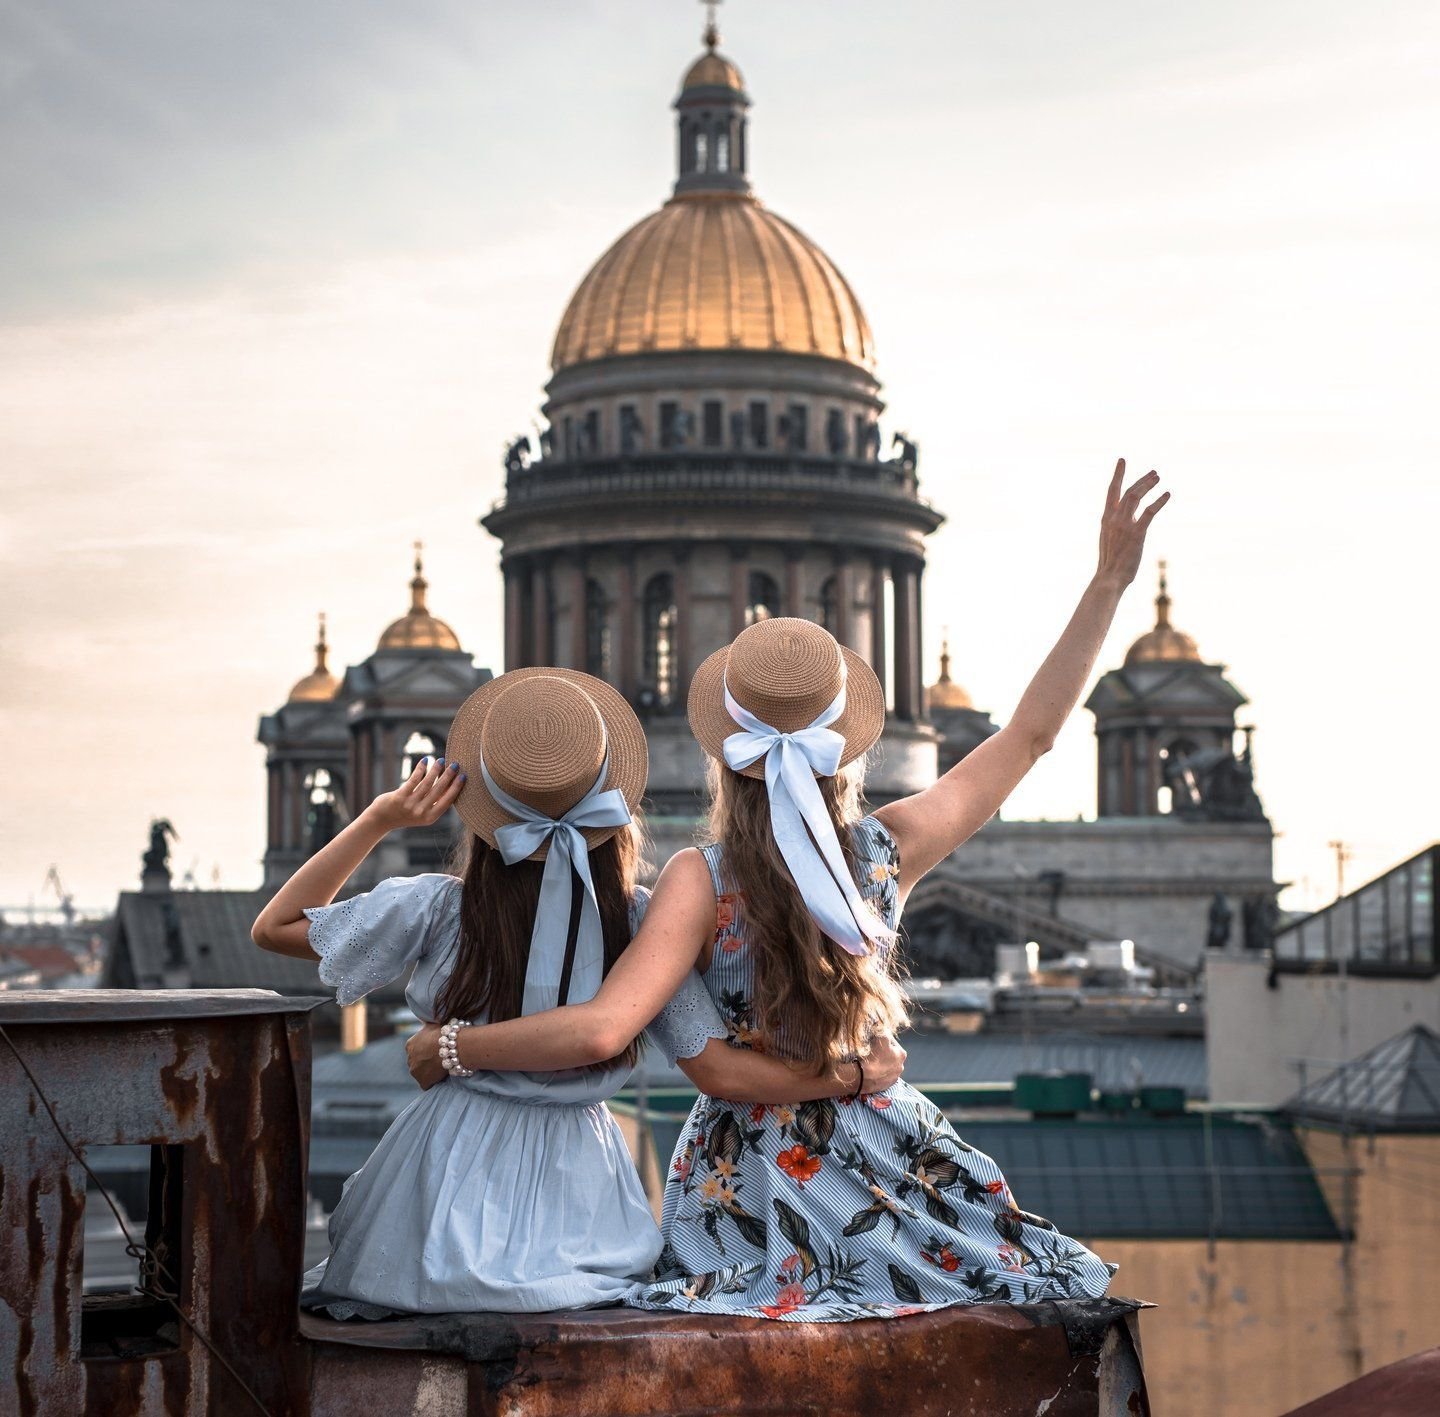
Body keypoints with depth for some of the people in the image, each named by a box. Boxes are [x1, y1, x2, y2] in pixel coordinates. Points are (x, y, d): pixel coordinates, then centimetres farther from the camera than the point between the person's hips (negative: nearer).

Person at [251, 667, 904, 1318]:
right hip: (579, 1183, 0)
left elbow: (273, 927, 1)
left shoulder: (439, 911, -12)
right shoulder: (642, 923, -9)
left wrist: (379, 819, -3)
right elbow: (721, 1071, -5)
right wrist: (858, 1073, 5)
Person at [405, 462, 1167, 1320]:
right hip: (878, 1145, 2)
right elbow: (1031, 735, 0)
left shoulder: (702, 881, -17)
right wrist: (1110, 582, 4)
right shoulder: (890, 850, -8)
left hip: (747, 1175, -2)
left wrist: (450, 1046, -15)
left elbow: (600, 1030, -27)